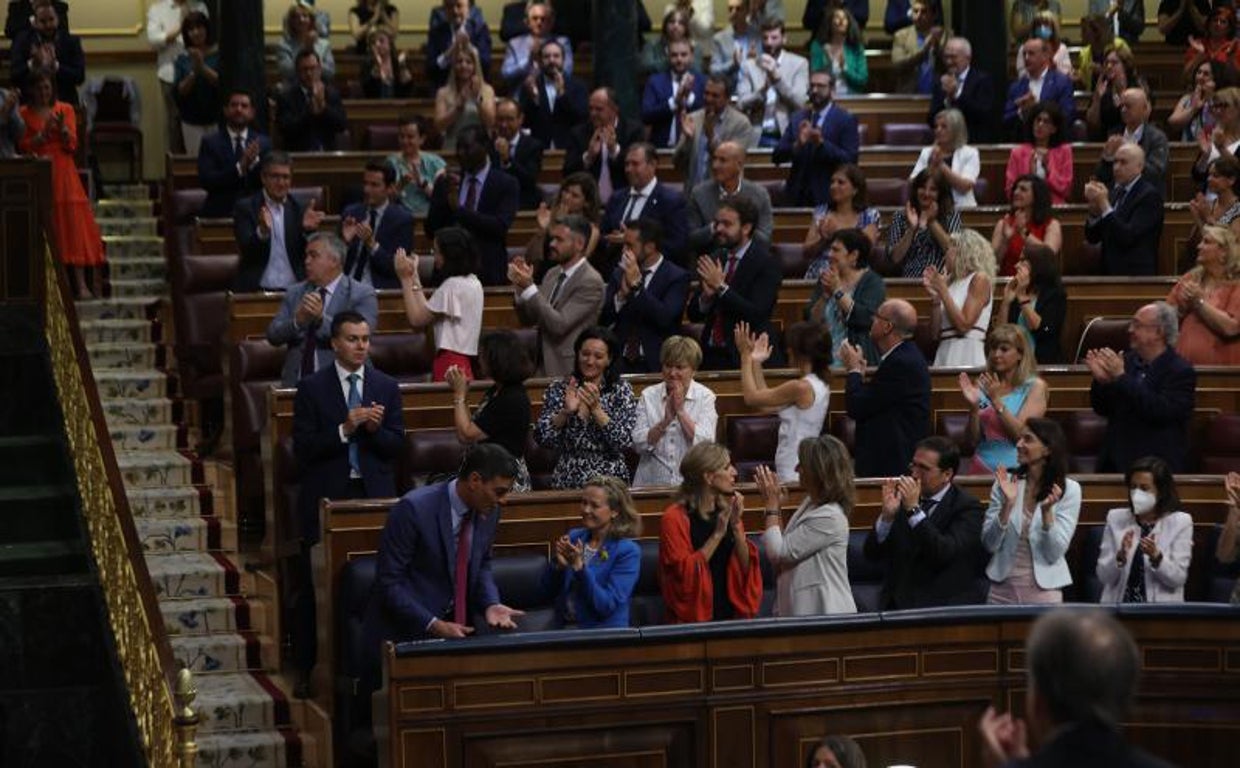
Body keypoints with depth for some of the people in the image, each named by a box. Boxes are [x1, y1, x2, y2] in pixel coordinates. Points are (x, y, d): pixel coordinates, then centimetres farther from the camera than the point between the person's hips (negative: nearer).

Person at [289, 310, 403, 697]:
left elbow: (396, 445, 5)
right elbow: (303, 448, -6)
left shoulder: (386, 386, 9)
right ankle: (308, 668, 7)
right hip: (327, 497, -2)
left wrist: (374, 429, -15)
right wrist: (344, 429, -17)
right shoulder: (312, 387, 1)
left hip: (374, 496, 2)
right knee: (314, 587, 0)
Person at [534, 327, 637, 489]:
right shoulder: (559, 388, 5)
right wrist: (565, 412, -15)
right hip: (568, 483, 0)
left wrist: (596, 409, -16)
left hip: (610, 481, 0)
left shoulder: (621, 389, 3)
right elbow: (542, 439, -2)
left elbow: (625, 442, -7)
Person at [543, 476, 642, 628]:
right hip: (564, 627, 5)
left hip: (605, 633, -5)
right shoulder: (574, 536, 8)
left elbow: (607, 606, -14)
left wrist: (579, 567, -22)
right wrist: (558, 564, -11)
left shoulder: (627, 551, -7)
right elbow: (549, 589, 9)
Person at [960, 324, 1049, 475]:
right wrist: (974, 407, -6)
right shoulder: (983, 386, 11)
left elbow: (1021, 434, -8)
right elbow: (974, 440, 9)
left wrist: (996, 401, -15)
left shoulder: (1035, 386, 2)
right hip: (983, 466, 3)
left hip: (1016, 467, -3)